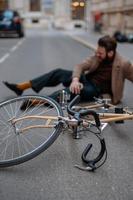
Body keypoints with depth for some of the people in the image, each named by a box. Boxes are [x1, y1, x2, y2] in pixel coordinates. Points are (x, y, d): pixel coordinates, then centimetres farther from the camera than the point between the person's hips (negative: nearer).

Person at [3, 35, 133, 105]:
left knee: (74, 90, -36)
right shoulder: (97, 56, -4)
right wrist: (75, 79, -32)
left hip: (95, 90, -5)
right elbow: (80, 66, -11)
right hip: (86, 79, 6)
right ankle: (20, 87, -8)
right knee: (59, 73, -9)